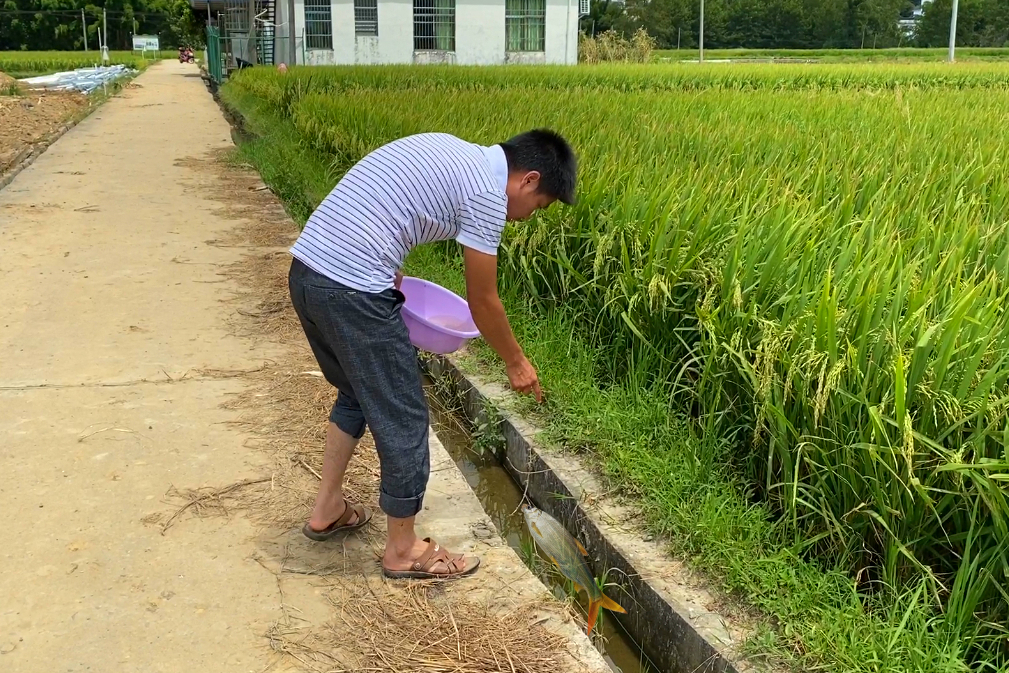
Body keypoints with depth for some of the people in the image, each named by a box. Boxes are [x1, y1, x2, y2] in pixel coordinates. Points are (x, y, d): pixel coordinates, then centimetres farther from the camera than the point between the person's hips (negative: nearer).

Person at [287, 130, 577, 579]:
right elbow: (483, 303, -1)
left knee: (358, 394, 27)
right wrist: (516, 363, 13)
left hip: (306, 269, 10)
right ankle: (403, 550, 21)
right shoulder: (487, 194, -8)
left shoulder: (450, 152, 18)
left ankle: (327, 509, 39)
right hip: (352, 292, -10)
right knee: (403, 420, 5)